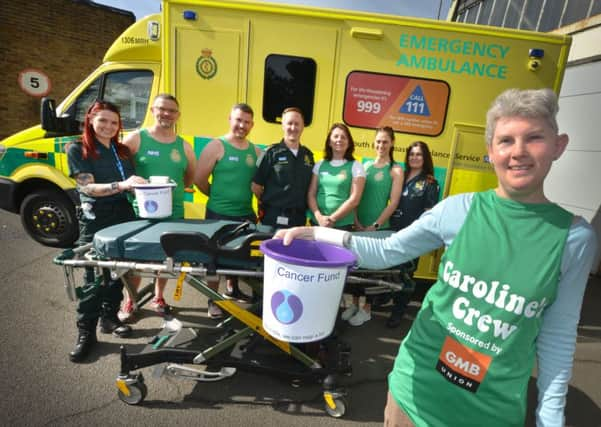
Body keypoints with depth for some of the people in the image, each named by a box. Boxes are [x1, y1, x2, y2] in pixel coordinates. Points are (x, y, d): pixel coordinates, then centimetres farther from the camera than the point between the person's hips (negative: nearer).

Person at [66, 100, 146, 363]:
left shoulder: (123, 150, 13)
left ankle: (109, 318, 29)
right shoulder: (77, 150, -3)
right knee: (94, 277, -2)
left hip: (124, 217, 5)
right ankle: (85, 333, 11)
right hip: (95, 220, -5)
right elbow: (87, 187, -14)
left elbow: (133, 184, 18)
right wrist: (122, 185, -29)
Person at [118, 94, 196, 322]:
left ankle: (158, 298, 34)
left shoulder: (183, 146, 7)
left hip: (173, 212, 3)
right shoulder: (136, 139, -3)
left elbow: (190, 177, 16)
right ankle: (129, 301, 27)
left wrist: (174, 189, 4)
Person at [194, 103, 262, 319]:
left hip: (246, 215, 5)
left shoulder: (256, 151, 7)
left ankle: (232, 290, 40)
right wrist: (218, 196, 2)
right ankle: (213, 300, 19)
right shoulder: (217, 146, -7)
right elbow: (199, 179, -7)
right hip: (219, 214, -5)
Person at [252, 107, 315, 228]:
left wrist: (300, 207, 7)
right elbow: (256, 186, -4)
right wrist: (270, 204, 4)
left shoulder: (308, 155, 8)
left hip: (299, 218, 4)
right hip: (274, 217, -4)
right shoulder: (272, 152, -5)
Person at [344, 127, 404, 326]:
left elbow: (393, 203, -9)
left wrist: (375, 226, -13)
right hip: (358, 225, 4)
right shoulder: (366, 165, 8)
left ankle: (367, 309, 22)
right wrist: (356, 222, -3)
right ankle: (354, 303, 28)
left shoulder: (396, 170, -4)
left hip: (379, 228, -4)